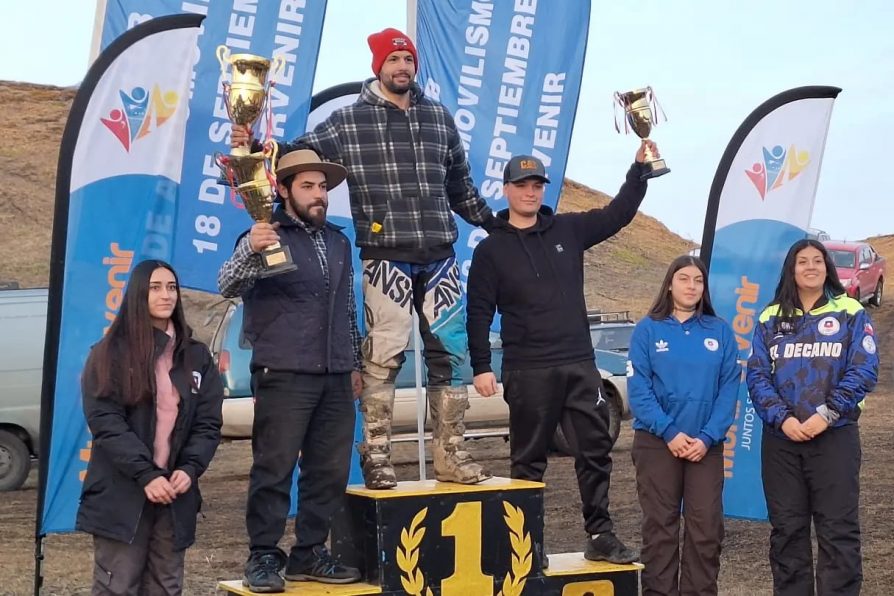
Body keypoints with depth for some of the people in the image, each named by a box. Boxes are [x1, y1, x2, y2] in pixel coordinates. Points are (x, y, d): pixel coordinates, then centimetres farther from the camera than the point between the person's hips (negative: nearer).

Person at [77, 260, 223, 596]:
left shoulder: (196, 356, 12)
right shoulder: (111, 353, 0)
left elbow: (208, 423, 7)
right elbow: (105, 422, -10)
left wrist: (189, 469, -11)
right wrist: (145, 475, -19)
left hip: (174, 492, 4)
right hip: (121, 495, -4)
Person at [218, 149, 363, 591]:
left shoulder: (338, 241, 18)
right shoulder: (267, 236, -2)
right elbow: (227, 286, -17)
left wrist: (355, 363, 23)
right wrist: (249, 251, -35)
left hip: (335, 377, 6)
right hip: (284, 375, -6)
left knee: (330, 470, 7)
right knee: (274, 468, -4)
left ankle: (309, 554, 17)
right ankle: (263, 558, 2)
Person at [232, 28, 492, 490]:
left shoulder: (439, 118, 15)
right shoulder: (350, 120, 2)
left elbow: (461, 187, 24)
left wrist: (498, 228, 26)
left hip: (440, 257, 5)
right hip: (386, 258, -4)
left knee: (448, 352, 6)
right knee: (382, 356, -4)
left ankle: (450, 454, 15)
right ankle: (375, 457, 3)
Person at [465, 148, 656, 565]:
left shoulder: (568, 230, 10)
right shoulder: (491, 249, 0)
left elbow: (618, 214, 10)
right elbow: (479, 312, -2)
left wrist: (639, 168, -2)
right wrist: (481, 367, -9)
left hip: (580, 365, 3)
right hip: (528, 372, -3)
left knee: (595, 450, 3)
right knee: (528, 460, 4)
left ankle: (601, 536, 9)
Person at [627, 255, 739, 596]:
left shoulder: (720, 332, 5)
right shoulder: (648, 330, 0)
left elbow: (729, 389, 0)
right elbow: (638, 389, -7)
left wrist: (707, 437, -11)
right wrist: (670, 432, -15)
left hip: (706, 445, 2)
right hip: (656, 442, -1)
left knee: (706, 528, 2)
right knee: (659, 527, 4)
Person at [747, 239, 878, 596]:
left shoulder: (851, 313, 3)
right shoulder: (771, 318, 9)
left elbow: (863, 371, -6)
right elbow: (757, 375, 2)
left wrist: (825, 415, -17)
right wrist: (782, 418, -14)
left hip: (835, 436, -2)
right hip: (781, 439, 3)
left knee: (838, 528, -3)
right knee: (786, 527, 8)